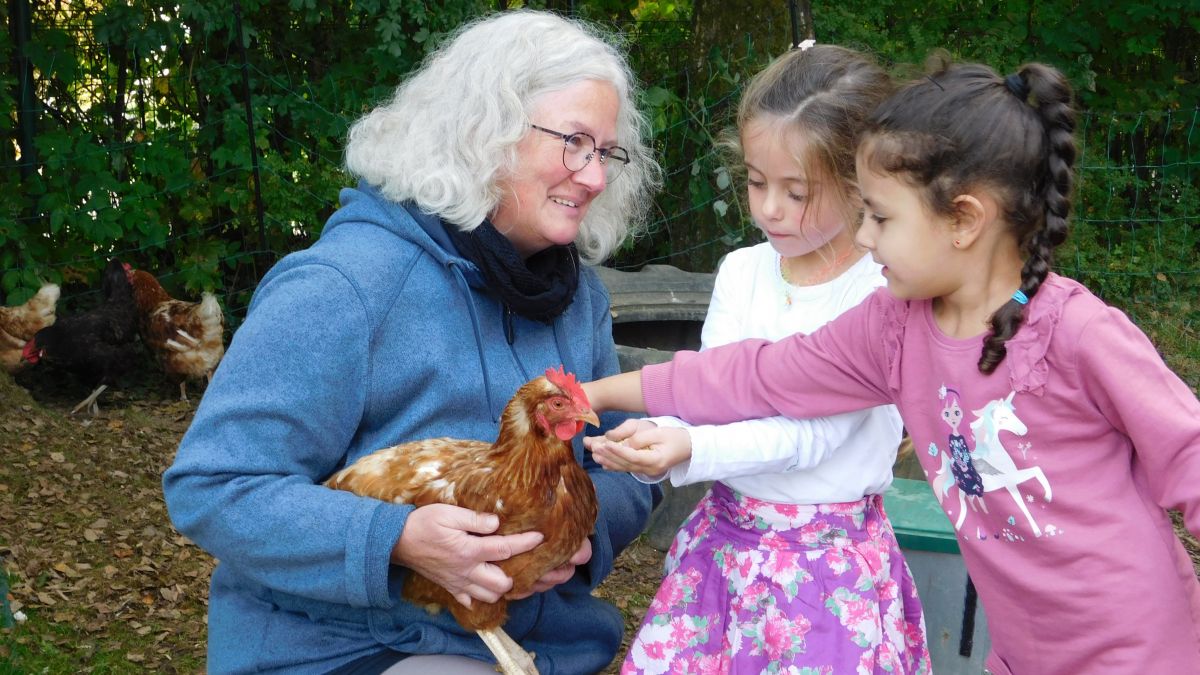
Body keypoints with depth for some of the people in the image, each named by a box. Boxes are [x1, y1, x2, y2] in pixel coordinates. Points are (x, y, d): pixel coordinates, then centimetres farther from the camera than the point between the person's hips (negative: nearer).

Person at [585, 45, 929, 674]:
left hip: (833, 553, -4)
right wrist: (659, 435, -22)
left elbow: (814, 432, -18)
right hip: (724, 539, 4)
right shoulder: (740, 271, 3)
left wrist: (693, 450, -32)